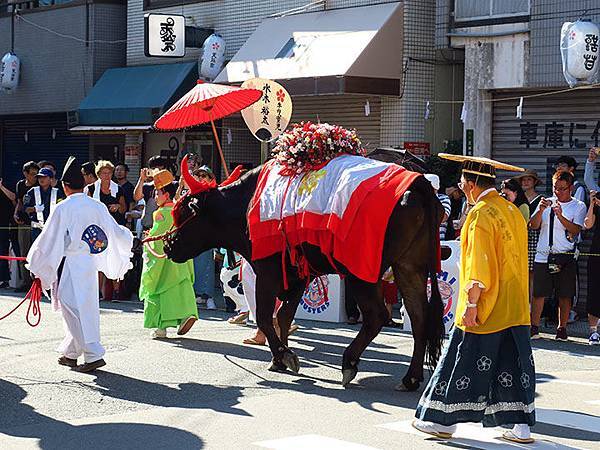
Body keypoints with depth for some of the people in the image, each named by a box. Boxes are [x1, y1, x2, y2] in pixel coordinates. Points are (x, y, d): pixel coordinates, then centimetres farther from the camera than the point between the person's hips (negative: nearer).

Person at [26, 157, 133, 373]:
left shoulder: (63, 208, -12)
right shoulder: (97, 207, 4)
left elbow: (49, 239, -9)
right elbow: (115, 232, 12)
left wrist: (38, 267, 0)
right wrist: (128, 237, 35)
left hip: (68, 264, -7)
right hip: (90, 263, 7)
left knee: (75, 310, -4)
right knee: (85, 307, 15)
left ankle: (94, 355, -11)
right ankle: (70, 353, 27)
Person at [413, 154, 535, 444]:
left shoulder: (480, 214, -14)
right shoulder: (513, 212, 11)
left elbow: (478, 266, -19)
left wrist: (470, 305, -17)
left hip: (485, 310, -7)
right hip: (515, 309, 7)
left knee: (463, 364, 2)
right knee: (513, 366, 9)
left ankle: (443, 420, 11)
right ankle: (521, 426, 8)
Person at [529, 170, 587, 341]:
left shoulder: (578, 206, 4)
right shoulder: (547, 202, 12)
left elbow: (575, 230, -10)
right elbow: (533, 225, 3)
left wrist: (560, 215, -23)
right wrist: (541, 210, -14)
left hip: (566, 257, -2)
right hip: (543, 255, 2)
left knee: (565, 295, 1)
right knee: (538, 293, 0)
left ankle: (562, 328, 11)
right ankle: (534, 327, 6)